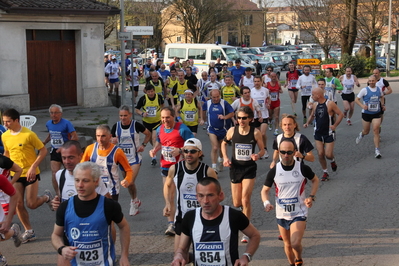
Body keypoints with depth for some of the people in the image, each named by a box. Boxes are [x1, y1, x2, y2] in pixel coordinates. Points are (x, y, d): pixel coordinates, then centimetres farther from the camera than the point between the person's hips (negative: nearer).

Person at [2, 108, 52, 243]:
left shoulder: (29, 134, -17)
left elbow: (43, 150, -13)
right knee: (18, 204, -1)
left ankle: (47, 197, 28)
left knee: (31, 204, -5)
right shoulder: (5, 136, 1)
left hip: (31, 174, -5)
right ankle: (29, 231, 15)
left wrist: (33, 167, -21)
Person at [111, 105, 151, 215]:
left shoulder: (136, 125, -11)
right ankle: (136, 201, 36)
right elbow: (110, 139, 6)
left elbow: (148, 134, 4)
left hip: (135, 158, -4)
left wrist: (143, 145, -8)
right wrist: (112, 140, -17)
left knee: (131, 182, -14)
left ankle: (134, 201, 11)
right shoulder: (116, 126, -3)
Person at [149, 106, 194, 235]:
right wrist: (154, 149, 3)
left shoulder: (182, 129, -12)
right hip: (165, 167, 5)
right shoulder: (160, 129, 6)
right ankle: (171, 224, 7)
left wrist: (180, 150, -23)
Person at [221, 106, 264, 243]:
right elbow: (224, 143, 13)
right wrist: (225, 157, -2)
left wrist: (258, 155, -22)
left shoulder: (255, 132, -9)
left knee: (245, 200, -12)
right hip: (235, 168, 2)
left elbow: (262, 150, 1)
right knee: (236, 204, 7)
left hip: (249, 169, -2)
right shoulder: (232, 131, -5)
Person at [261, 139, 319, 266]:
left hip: (299, 213, -3)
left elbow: (315, 180, 9)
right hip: (281, 214, 3)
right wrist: (266, 203, -18)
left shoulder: (303, 168, -10)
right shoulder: (274, 171, -7)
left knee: (295, 243, -17)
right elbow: (265, 190, 3)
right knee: (287, 244, 16)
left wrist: (311, 197, -4)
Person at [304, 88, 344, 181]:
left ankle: (333, 161, 31)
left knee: (328, 154, -6)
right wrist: (307, 123, 4)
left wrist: (335, 125, -15)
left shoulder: (330, 104, -13)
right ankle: (325, 173, 14)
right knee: (320, 154, -1)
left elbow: (341, 114, -9)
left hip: (329, 133, -5)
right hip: (318, 133, 5)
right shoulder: (315, 104, 4)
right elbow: (312, 115, 21)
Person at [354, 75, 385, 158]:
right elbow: (356, 99, -8)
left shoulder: (379, 89, 1)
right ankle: (361, 134, 51)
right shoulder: (365, 90, -10)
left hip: (376, 114, 1)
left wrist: (382, 105, 7)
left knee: (376, 130, -11)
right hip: (366, 113, -1)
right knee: (366, 131, 12)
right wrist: (362, 105, -25)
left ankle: (377, 150, -7)